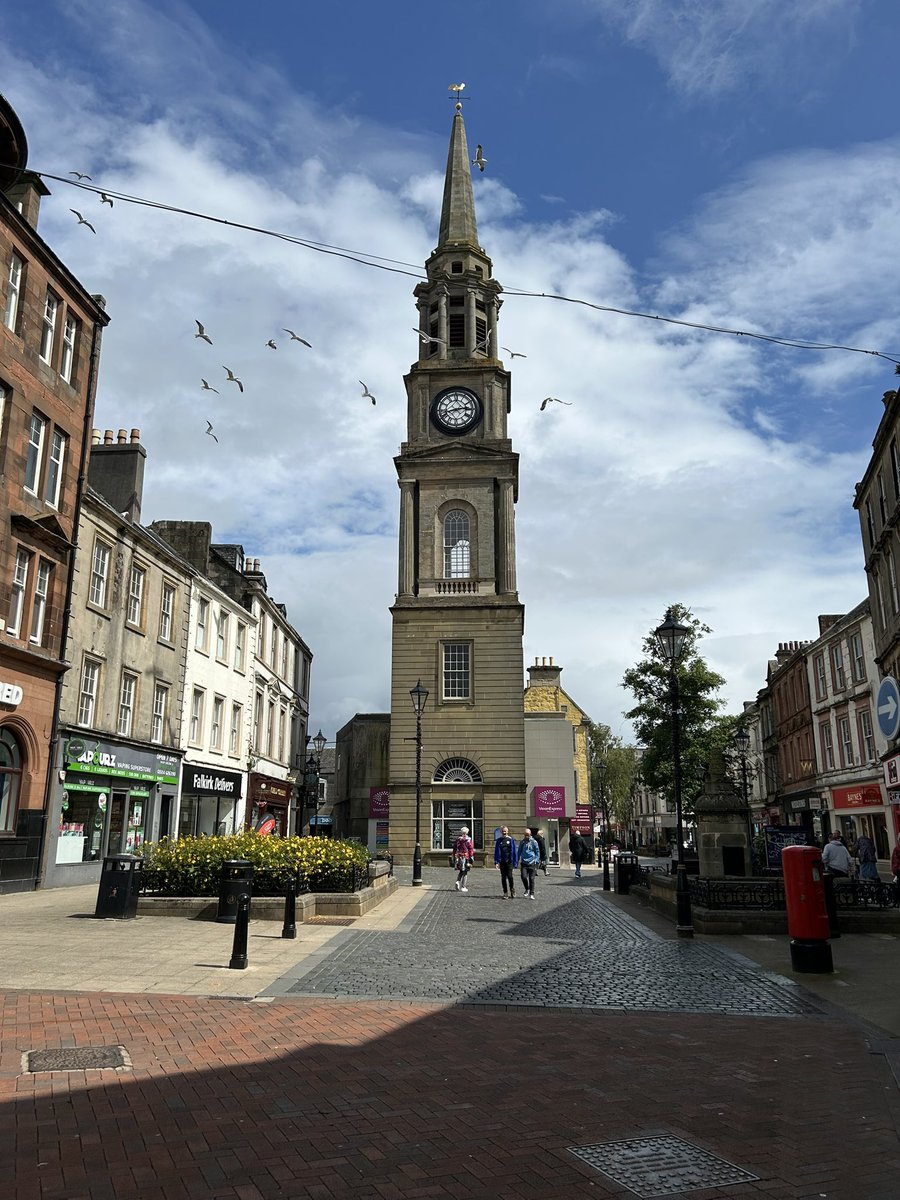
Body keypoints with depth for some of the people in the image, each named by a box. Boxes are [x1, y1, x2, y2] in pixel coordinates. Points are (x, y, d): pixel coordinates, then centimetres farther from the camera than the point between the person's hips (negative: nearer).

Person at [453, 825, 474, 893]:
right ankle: (463, 887, 3)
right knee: (465, 872, 4)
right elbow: (471, 850, -10)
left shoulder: (457, 839, 7)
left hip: (458, 858, 4)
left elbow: (454, 849, 12)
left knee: (461, 872, 19)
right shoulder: (468, 840, -6)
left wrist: (454, 858, 19)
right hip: (466, 858, -4)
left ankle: (458, 882, -3)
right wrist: (471, 858, -6)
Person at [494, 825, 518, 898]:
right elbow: (496, 851, 8)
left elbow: (514, 851, 2)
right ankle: (505, 893, 15)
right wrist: (496, 861, 0)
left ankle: (512, 892, 10)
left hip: (509, 862, -3)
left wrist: (515, 861, -2)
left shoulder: (511, 840, 1)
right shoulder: (498, 840, 7)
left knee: (510, 877, -7)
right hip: (502, 862, 3)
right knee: (503, 877, 7)